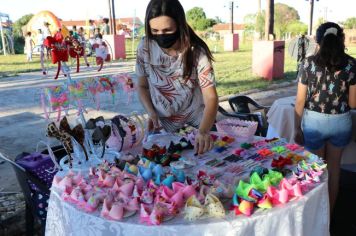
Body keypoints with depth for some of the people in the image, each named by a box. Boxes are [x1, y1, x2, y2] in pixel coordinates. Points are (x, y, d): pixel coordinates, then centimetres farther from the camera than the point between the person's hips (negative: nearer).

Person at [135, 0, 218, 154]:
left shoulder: (197, 52, -20)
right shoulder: (145, 48, -14)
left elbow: (211, 97, -25)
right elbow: (142, 86, 1)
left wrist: (203, 131, -42)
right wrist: (152, 113, -15)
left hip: (196, 121, -1)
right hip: (163, 124, 2)